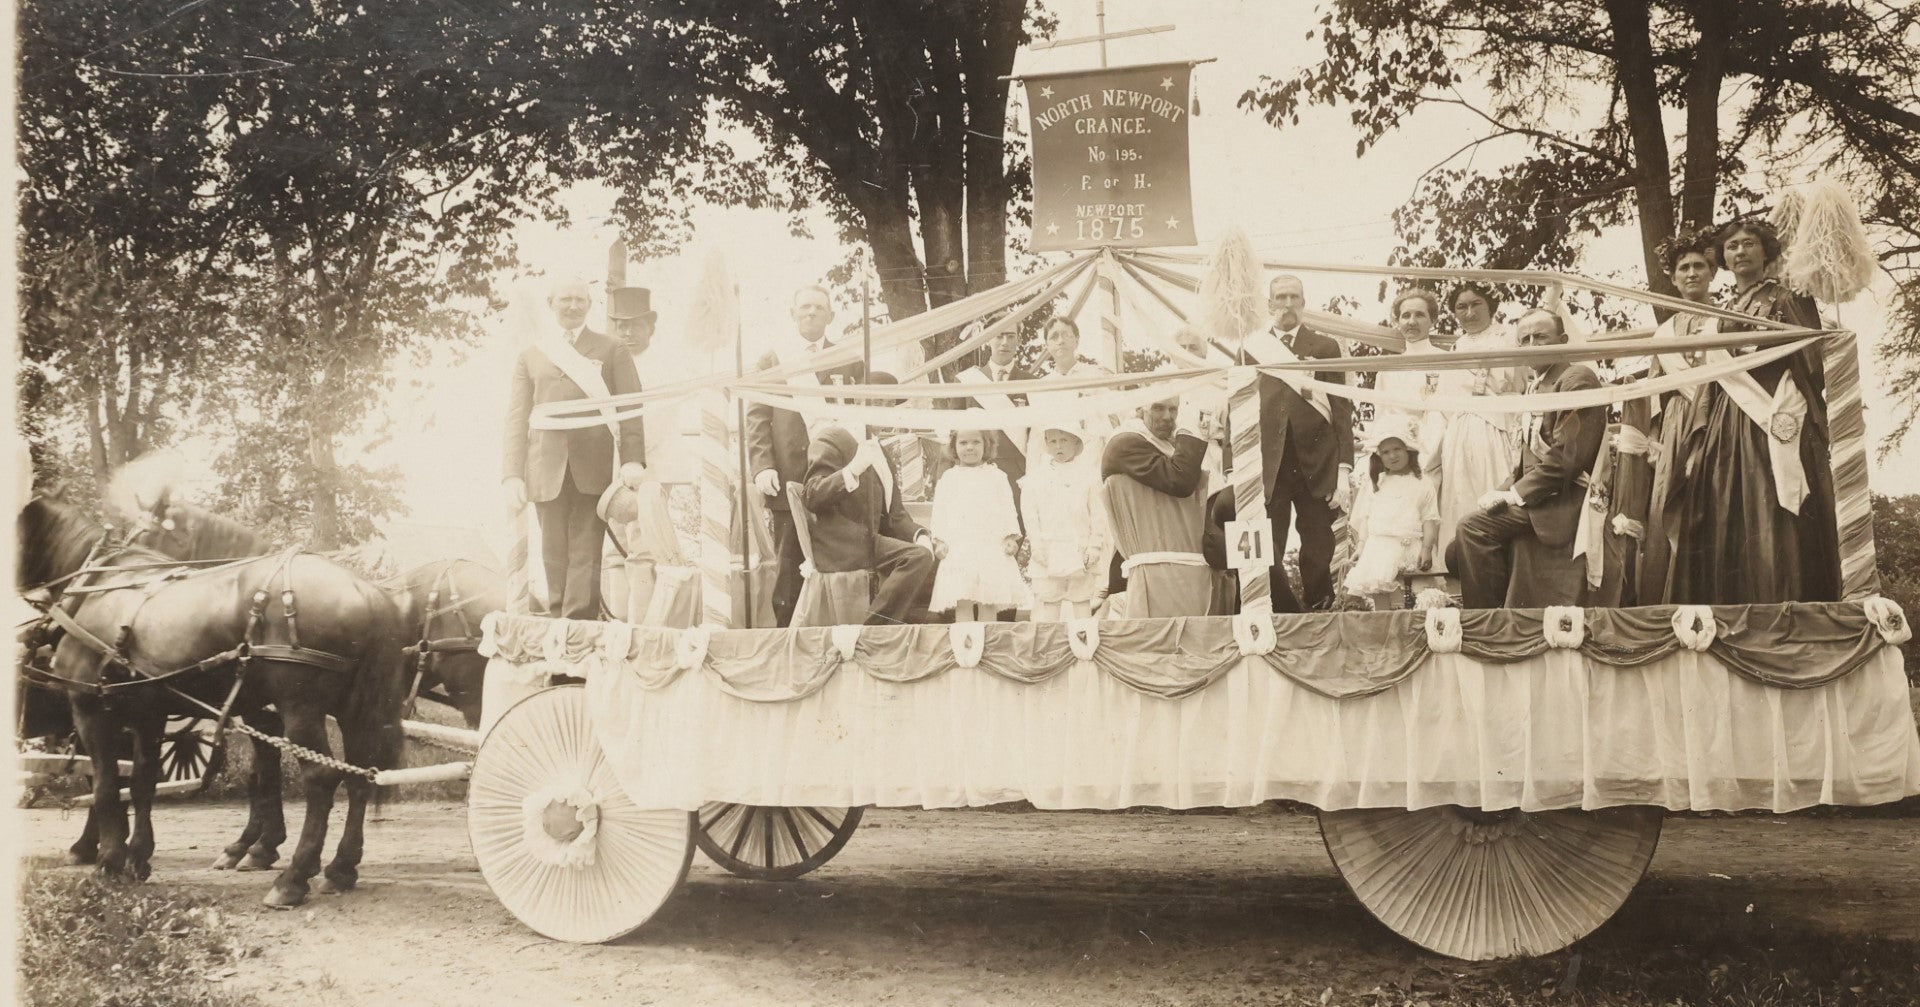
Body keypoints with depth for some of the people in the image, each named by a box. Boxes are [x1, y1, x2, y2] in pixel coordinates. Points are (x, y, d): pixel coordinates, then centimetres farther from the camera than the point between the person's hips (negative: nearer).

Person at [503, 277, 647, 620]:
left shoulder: (610, 352, 15)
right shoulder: (530, 356, 19)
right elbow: (517, 417, 12)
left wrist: (632, 459, -9)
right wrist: (513, 473, 0)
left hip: (593, 469, -2)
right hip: (547, 471, 2)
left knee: (585, 553, -7)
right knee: (554, 554, 1)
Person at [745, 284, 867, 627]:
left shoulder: (849, 363, 14)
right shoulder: (772, 360, 12)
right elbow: (757, 417, 6)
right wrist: (762, 466, -7)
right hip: (788, 480, -1)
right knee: (789, 567, 0)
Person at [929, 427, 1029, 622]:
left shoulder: (996, 476, 10)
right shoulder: (948, 479, 10)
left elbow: (1007, 509, 8)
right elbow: (940, 512, 9)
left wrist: (1011, 537, -2)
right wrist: (939, 540, -2)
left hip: (991, 547, 0)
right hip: (958, 550, 0)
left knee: (989, 604, 0)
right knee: (962, 603, -4)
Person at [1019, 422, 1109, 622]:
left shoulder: (1088, 475, 4)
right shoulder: (1035, 478, 6)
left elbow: (1099, 515, 1)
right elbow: (1030, 516, 3)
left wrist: (1095, 546, -7)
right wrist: (1037, 546, -7)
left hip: (1081, 552, 0)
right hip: (1048, 555, 0)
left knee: (1082, 599, 5)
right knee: (1048, 601, 0)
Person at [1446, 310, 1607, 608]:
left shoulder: (1577, 378, -9)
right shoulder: (1536, 385, 21)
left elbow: (1569, 456, -18)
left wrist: (1515, 494, -16)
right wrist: (1505, 491, 2)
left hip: (1561, 500, -10)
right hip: (1538, 495, 10)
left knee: (1474, 527, -23)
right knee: (1458, 553, 2)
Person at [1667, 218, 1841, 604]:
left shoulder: (1789, 299, 6)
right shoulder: (1724, 315, 22)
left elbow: (1814, 361, -2)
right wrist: (1698, 442, 11)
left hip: (1779, 423, -6)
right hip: (1728, 431, 6)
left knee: (1776, 529, -12)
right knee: (1726, 531, -1)